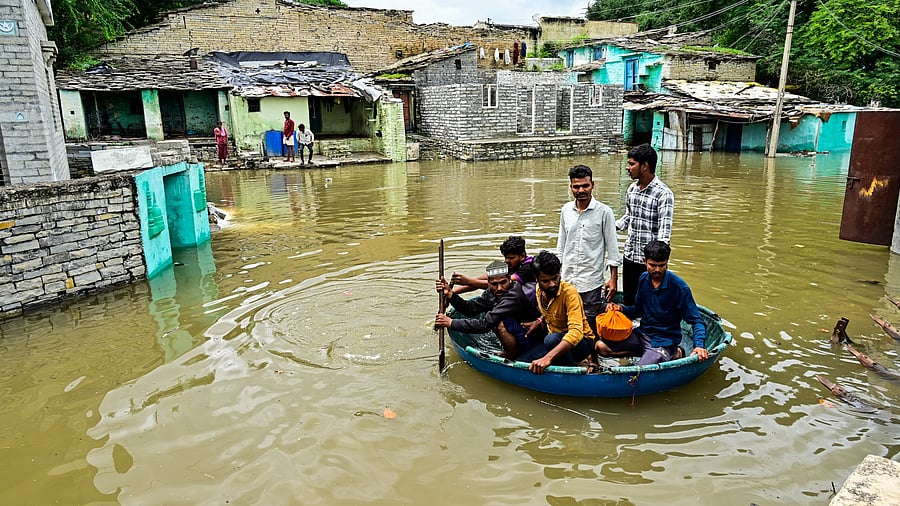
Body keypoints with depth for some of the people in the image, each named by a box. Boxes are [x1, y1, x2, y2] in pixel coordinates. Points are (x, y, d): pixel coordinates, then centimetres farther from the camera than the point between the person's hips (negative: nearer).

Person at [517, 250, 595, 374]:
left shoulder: (569, 292, -25)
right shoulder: (540, 290, -2)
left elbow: (576, 332, -38)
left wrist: (548, 357, -48)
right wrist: (539, 321, 1)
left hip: (581, 342, -6)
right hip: (556, 341, 6)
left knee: (552, 339, -38)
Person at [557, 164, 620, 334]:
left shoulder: (604, 212, -8)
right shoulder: (566, 210, 5)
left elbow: (612, 248, -4)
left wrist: (613, 279, -6)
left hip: (591, 282, -4)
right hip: (566, 280, 4)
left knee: (591, 327, 2)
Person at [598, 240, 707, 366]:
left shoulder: (679, 287, -17)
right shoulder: (643, 279, 1)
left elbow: (696, 321, -12)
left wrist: (699, 345, -29)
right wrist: (621, 309, -7)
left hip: (664, 341, -6)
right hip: (642, 334, 6)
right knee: (601, 346, -9)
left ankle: (671, 353, 1)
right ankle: (646, 353, 2)